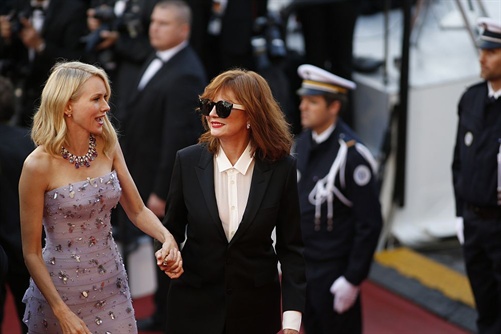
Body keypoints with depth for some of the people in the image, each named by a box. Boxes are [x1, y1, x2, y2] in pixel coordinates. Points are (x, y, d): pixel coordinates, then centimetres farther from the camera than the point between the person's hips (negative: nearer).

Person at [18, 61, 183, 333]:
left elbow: (138, 211, 6)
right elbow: (31, 253, -12)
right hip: (61, 290, -4)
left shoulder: (107, 147, -3)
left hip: (111, 286, 4)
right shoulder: (39, 165, -18)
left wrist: (167, 237, -14)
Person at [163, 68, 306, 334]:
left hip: (256, 307, -1)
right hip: (195, 305, 1)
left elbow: (290, 247, -3)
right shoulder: (187, 161, -5)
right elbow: (173, 228, 5)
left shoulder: (281, 168, -8)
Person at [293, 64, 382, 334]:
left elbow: (370, 223, -18)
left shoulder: (352, 154, -20)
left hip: (333, 273, -7)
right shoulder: (302, 143, 3)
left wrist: (353, 279, -17)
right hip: (301, 267, 7)